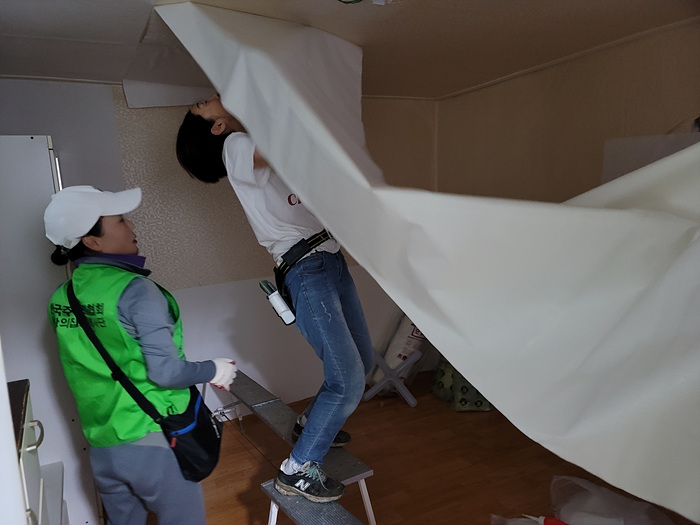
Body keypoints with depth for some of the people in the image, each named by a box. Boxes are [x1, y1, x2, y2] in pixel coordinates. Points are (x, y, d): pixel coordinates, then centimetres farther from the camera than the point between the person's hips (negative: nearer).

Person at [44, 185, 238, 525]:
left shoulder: (61, 298, 2)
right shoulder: (133, 289, -19)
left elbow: (94, 364, 12)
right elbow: (166, 372, -21)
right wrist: (214, 370, -5)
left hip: (101, 446, 7)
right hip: (153, 442, -6)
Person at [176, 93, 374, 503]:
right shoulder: (235, 146, -7)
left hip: (331, 258, 9)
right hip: (305, 269, -9)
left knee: (363, 360, 16)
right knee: (348, 379, -10)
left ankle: (313, 424, 39)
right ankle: (298, 470, 9)